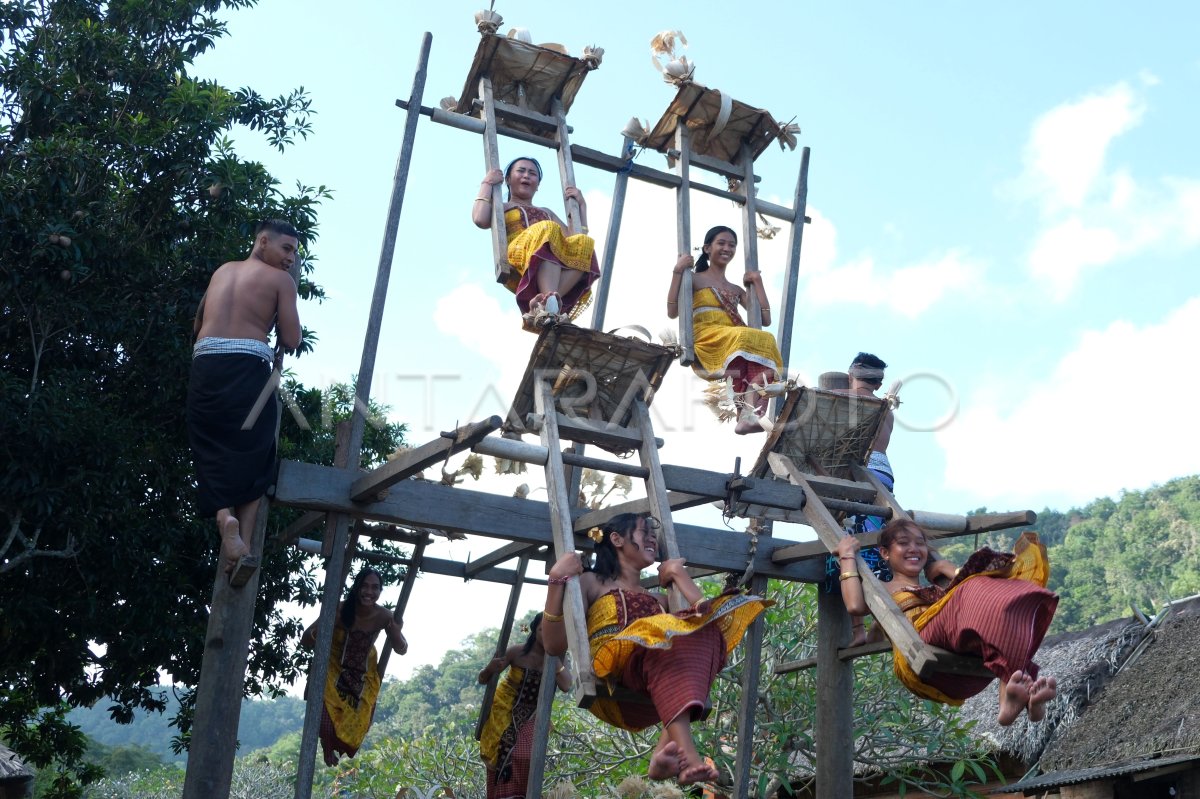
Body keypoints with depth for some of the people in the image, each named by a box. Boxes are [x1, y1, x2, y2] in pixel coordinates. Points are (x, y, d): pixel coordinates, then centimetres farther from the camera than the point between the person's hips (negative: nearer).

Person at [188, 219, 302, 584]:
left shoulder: (222, 271, 24)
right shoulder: (280, 280, 7)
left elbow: (197, 326, 31)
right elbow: (291, 341, 1)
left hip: (205, 366, 4)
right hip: (248, 369, -4)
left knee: (215, 454, 7)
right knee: (251, 458, 5)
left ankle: (225, 515, -22)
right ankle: (245, 542, -9)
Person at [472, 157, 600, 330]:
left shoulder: (547, 213, 41)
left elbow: (572, 238, 25)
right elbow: (480, 219, 3)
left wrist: (581, 204, 24)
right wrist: (487, 184, 12)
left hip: (555, 266, 4)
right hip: (518, 266, -4)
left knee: (584, 244, -27)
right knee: (547, 230, -34)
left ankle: (539, 303, -47)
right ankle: (549, 299, -55)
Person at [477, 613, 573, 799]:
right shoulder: (517, 653, -12)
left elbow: (566, 686, -25)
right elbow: (483, 679, -8)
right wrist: (490, 669, -31)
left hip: (528, 719, 2)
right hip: (503, 714, -2)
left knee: (526, 758, -17)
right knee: (507, 758, -17)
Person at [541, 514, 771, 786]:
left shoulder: (658, 599, 32)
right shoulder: (591, 583, 17)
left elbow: (708, 618, 13)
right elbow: (555, 644, 1)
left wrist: (679, 574, 17)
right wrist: (557, 581, -8)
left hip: (648, 701, 5)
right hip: (612, 687, -4)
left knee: (705, 632, -23)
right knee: (664, 634, -32)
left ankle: (666, 751, -40)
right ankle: (687, 754, -51)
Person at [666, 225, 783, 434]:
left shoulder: (737, 290, 31)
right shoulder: (695, 280, 17)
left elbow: (766, 320, 20)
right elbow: (673, 312, 1)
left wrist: (757, 282, 22)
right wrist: (677, 272, -2)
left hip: (737, 342, 5)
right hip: (706, 342, -4)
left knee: (766, 341, -32)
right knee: (746, 338, -38)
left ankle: (751, 415, -50)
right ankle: (748, 411, -47)